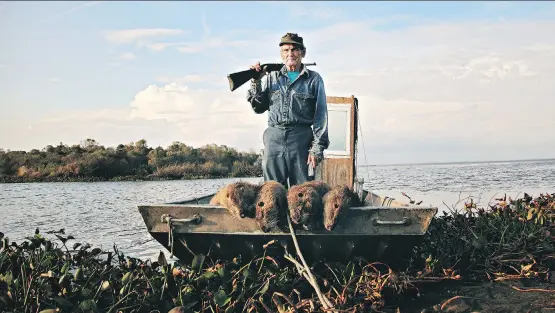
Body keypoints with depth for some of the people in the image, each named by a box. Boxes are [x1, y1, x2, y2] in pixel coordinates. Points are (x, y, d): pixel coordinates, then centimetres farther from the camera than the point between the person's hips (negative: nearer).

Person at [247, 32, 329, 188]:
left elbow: (321, 115, 3)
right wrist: (256, 82, 4)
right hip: (274, 139, 2)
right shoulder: (271, 77, 12)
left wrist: (317, 148, -6)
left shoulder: (313, 79, 7)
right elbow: (259, 108, 16)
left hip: (301, 140, -2)